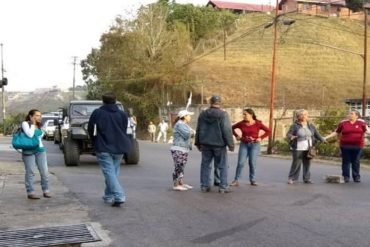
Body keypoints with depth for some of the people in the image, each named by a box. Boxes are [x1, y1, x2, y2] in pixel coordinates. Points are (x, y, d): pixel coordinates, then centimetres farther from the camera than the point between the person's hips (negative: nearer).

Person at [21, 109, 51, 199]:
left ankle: (46, 191, 7)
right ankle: (30, 192, 3)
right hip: (29, 151, -5)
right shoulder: (25, 123, -5)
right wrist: (33, 124, -10)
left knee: (44, 171, 0)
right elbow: (30, 134, -19)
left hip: (40, 150, 6)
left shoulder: (39, 125, 14)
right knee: (30, 172, -2)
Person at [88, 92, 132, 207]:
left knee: (109, 172, -5)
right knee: (114, 172, 17)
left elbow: (90, 130, 2)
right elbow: (124, 131, 8)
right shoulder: (122, 114, 2)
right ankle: (109, 196, 26)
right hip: (119, 148, 4)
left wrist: (96, 142, 19)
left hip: (103, 148, -4)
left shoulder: (97, 113, -6)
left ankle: (119, 196, -18)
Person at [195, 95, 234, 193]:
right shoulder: (223, 114, -11)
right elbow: (227, 131, -13)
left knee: (205, 165, 11)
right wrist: (231, 144, -6)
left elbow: (198, 130, 13)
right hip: (219, 144, -4)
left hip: (205, 144, 4)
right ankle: (223, 187, 2)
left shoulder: (202, 114, 6)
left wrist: (198, 143, 22)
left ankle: (204, 186, 13)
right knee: (222, 166, 4)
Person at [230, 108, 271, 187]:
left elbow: (268, 131, 0)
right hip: (244, 144, 1)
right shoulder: (241, 123, -1)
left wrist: (260, 138, -6)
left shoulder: (258, 124, -5)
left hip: (254, 145, -1)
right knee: (240, 162, -4)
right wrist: (237, 136, 4)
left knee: (252, 163, 1)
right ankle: (236, 180, 0)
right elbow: (232, 128, 14)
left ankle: (252, 180, 14)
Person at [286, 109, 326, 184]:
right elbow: (288, 134, -8)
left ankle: (307, 178, 17)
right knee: (296, 163, -3)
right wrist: (292, 137, -28)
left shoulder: (310, 125, 12)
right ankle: (292, 178, 6)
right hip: (298, 149, -4)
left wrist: (322, 140, 13)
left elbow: (316, 134, 19)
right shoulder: (295, 125, -4)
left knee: (307, 164, 8)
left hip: (308, 149, 5)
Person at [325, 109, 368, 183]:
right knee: (346, 161, 5)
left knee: (356, 162, 7)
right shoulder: (343, 123, 3)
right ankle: (345, 177, 12)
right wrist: (326, 137, 3)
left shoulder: (361, 122, 2)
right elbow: (336, 132, 8)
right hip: (345, 146, 0)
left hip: (357, 146, 0)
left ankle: (356, 177, 16)